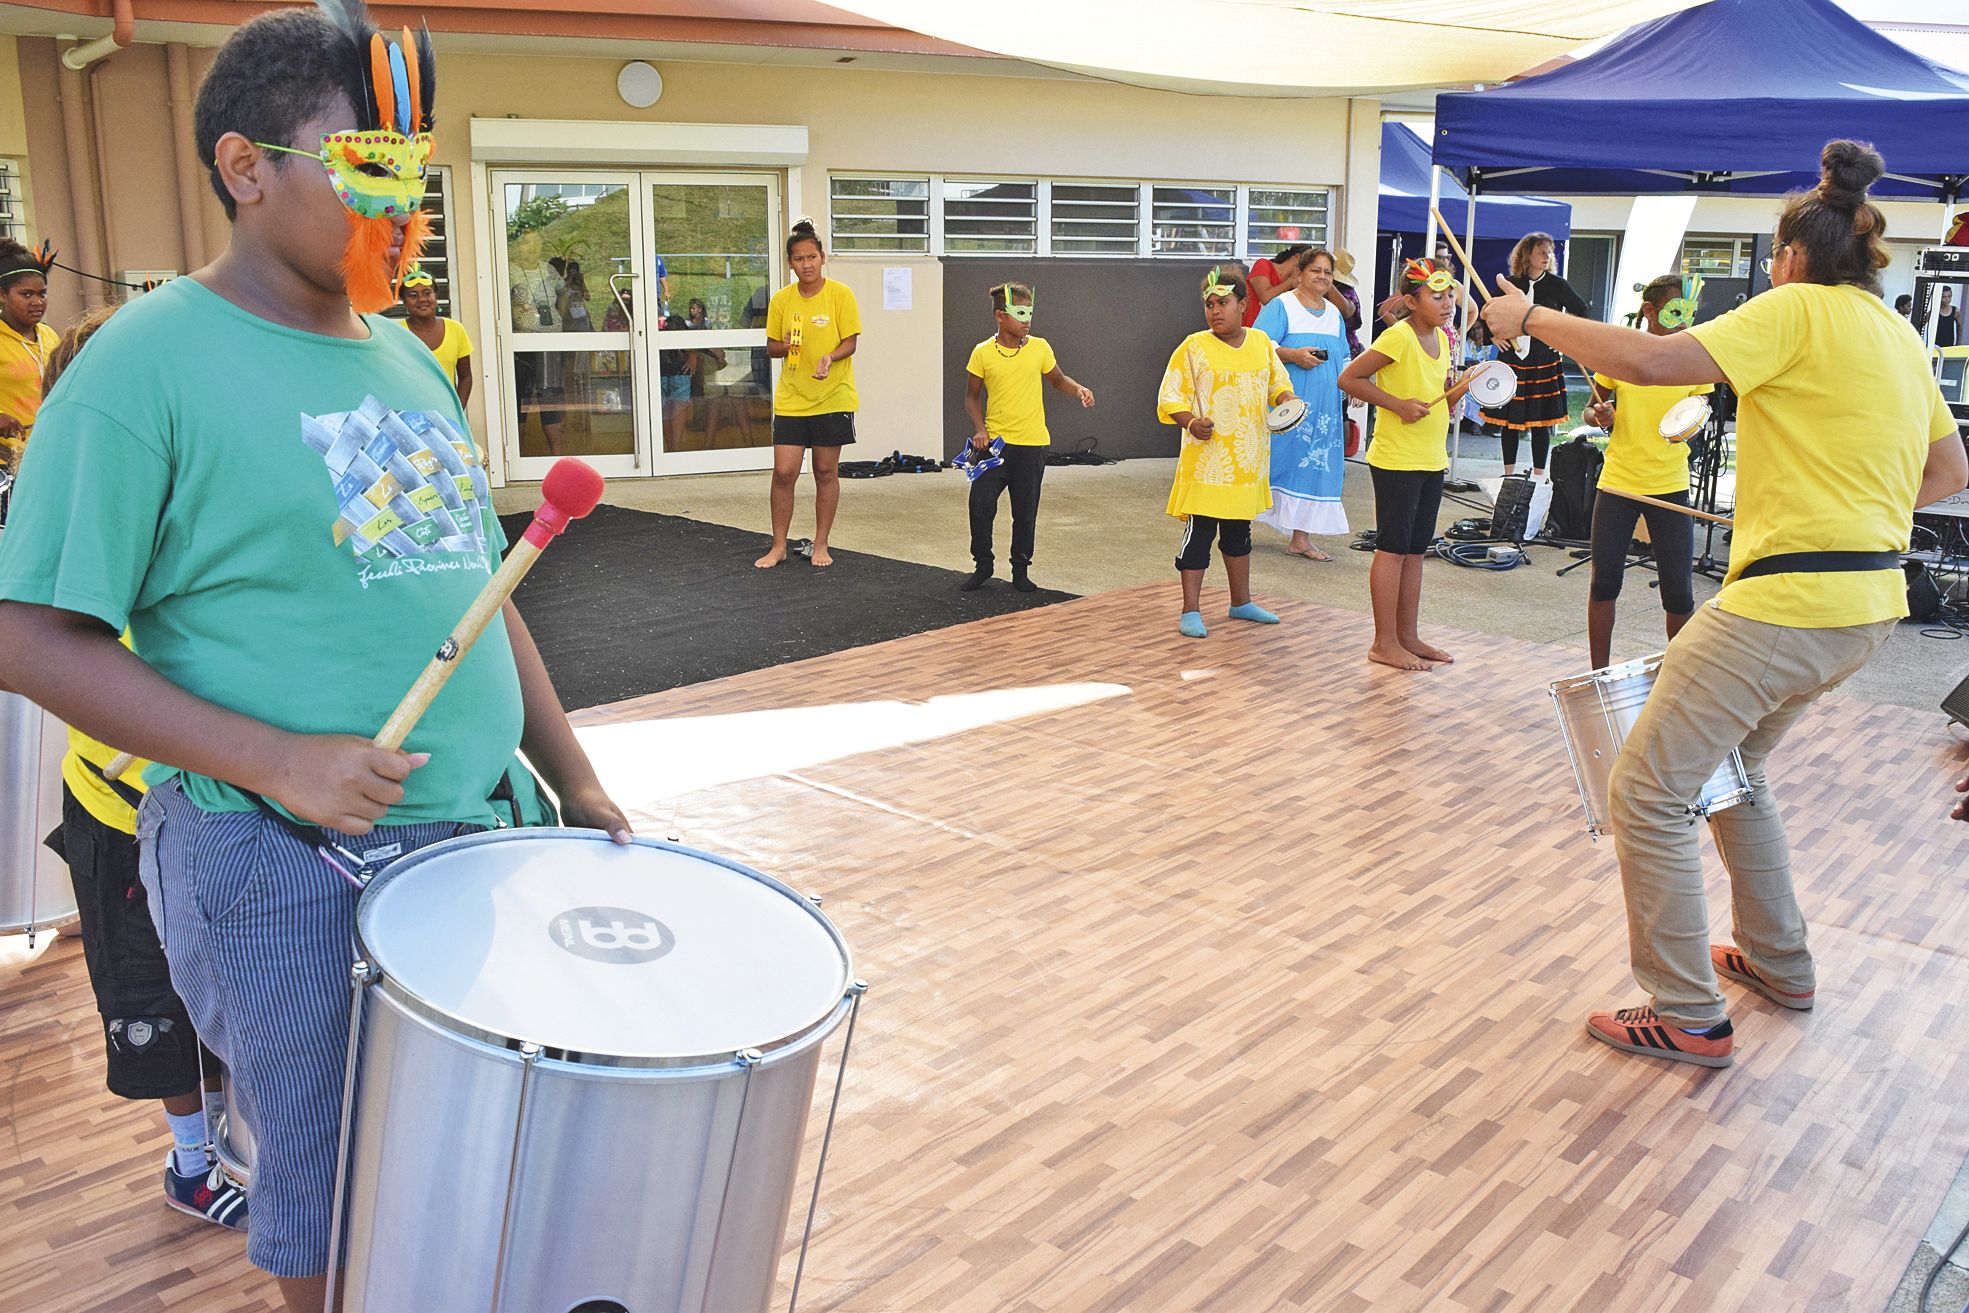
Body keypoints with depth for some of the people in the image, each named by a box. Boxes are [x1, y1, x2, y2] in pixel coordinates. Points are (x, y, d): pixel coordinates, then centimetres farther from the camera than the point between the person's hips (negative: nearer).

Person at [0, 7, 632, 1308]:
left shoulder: (407, 359, 10)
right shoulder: (151, 362, -11)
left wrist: (574, 780, 10)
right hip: (287, 874, -6)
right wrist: (274, 760, -24)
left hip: (474, 838, 6)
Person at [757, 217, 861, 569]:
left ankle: (821, 544, 19)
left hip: (832, 398, -2)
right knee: (783, 472, -3)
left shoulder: (840, 295, -4)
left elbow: (851, 342, -6)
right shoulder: (781, 300, 4)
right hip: (790, 399, 2)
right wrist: (784, 346, -13)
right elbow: (771, 347, 10)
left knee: (826, 472, 6)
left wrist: (830, 358, -26)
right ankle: (778, 546, 10)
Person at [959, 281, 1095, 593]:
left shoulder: (1039, 348, 0)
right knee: (981, 504, -6)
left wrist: (1078, 389, -4)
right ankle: (983, 565, 14)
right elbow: (972, 397, 7)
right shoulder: (982, 353, -3)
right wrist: (979, 429, -8)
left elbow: (1058, 380, 16)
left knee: (1025, 511, 7)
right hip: (994, 442, -1)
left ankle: (1020, 570, 23)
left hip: (1032, 443, 1)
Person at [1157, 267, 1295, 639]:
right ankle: (1191, 611, 6)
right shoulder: (1194, 347, -6)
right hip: (1206, 461, -5)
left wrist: (1286, 401, -3)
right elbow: (1170, 398, -7)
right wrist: (1191, 422, -24)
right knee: (1199, 532, -2)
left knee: (1239, 533, 18)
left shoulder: (1262, 343, 7)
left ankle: (1241, 602, 31)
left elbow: (1279, 383, 19)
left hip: (1248, 460, 5)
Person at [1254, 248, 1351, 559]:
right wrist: (1293, 355, -24)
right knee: (1276, 457, -4)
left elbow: (1343, 357, 22)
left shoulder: (1334, 313, 17)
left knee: (1314, 463, 5)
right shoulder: (1281, 306, -3)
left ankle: (1301, 537, 10)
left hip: (1325, 403, 6)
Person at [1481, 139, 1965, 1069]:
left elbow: (1647, 361, -22)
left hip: (1787, 600, -10)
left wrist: (1531, 318, -11)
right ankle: (1779, 963, 38)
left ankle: (1688, 1017, 3)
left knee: (1646, 792, -3)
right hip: (1866, 601, 10)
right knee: (1734, 764, 28)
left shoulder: (1799, 311, -10)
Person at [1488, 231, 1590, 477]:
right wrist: (1494, 335, 3)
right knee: (1509, 419, 5)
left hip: (1544, 362, -1)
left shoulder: (1557, 285, 1)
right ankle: (1509, 474, 17)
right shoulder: (1510, 284, 4)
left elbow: (1584, 314, 9)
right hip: (1512, 360, 1)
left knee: (1541, 422, 1)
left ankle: (1538, 475, 10)